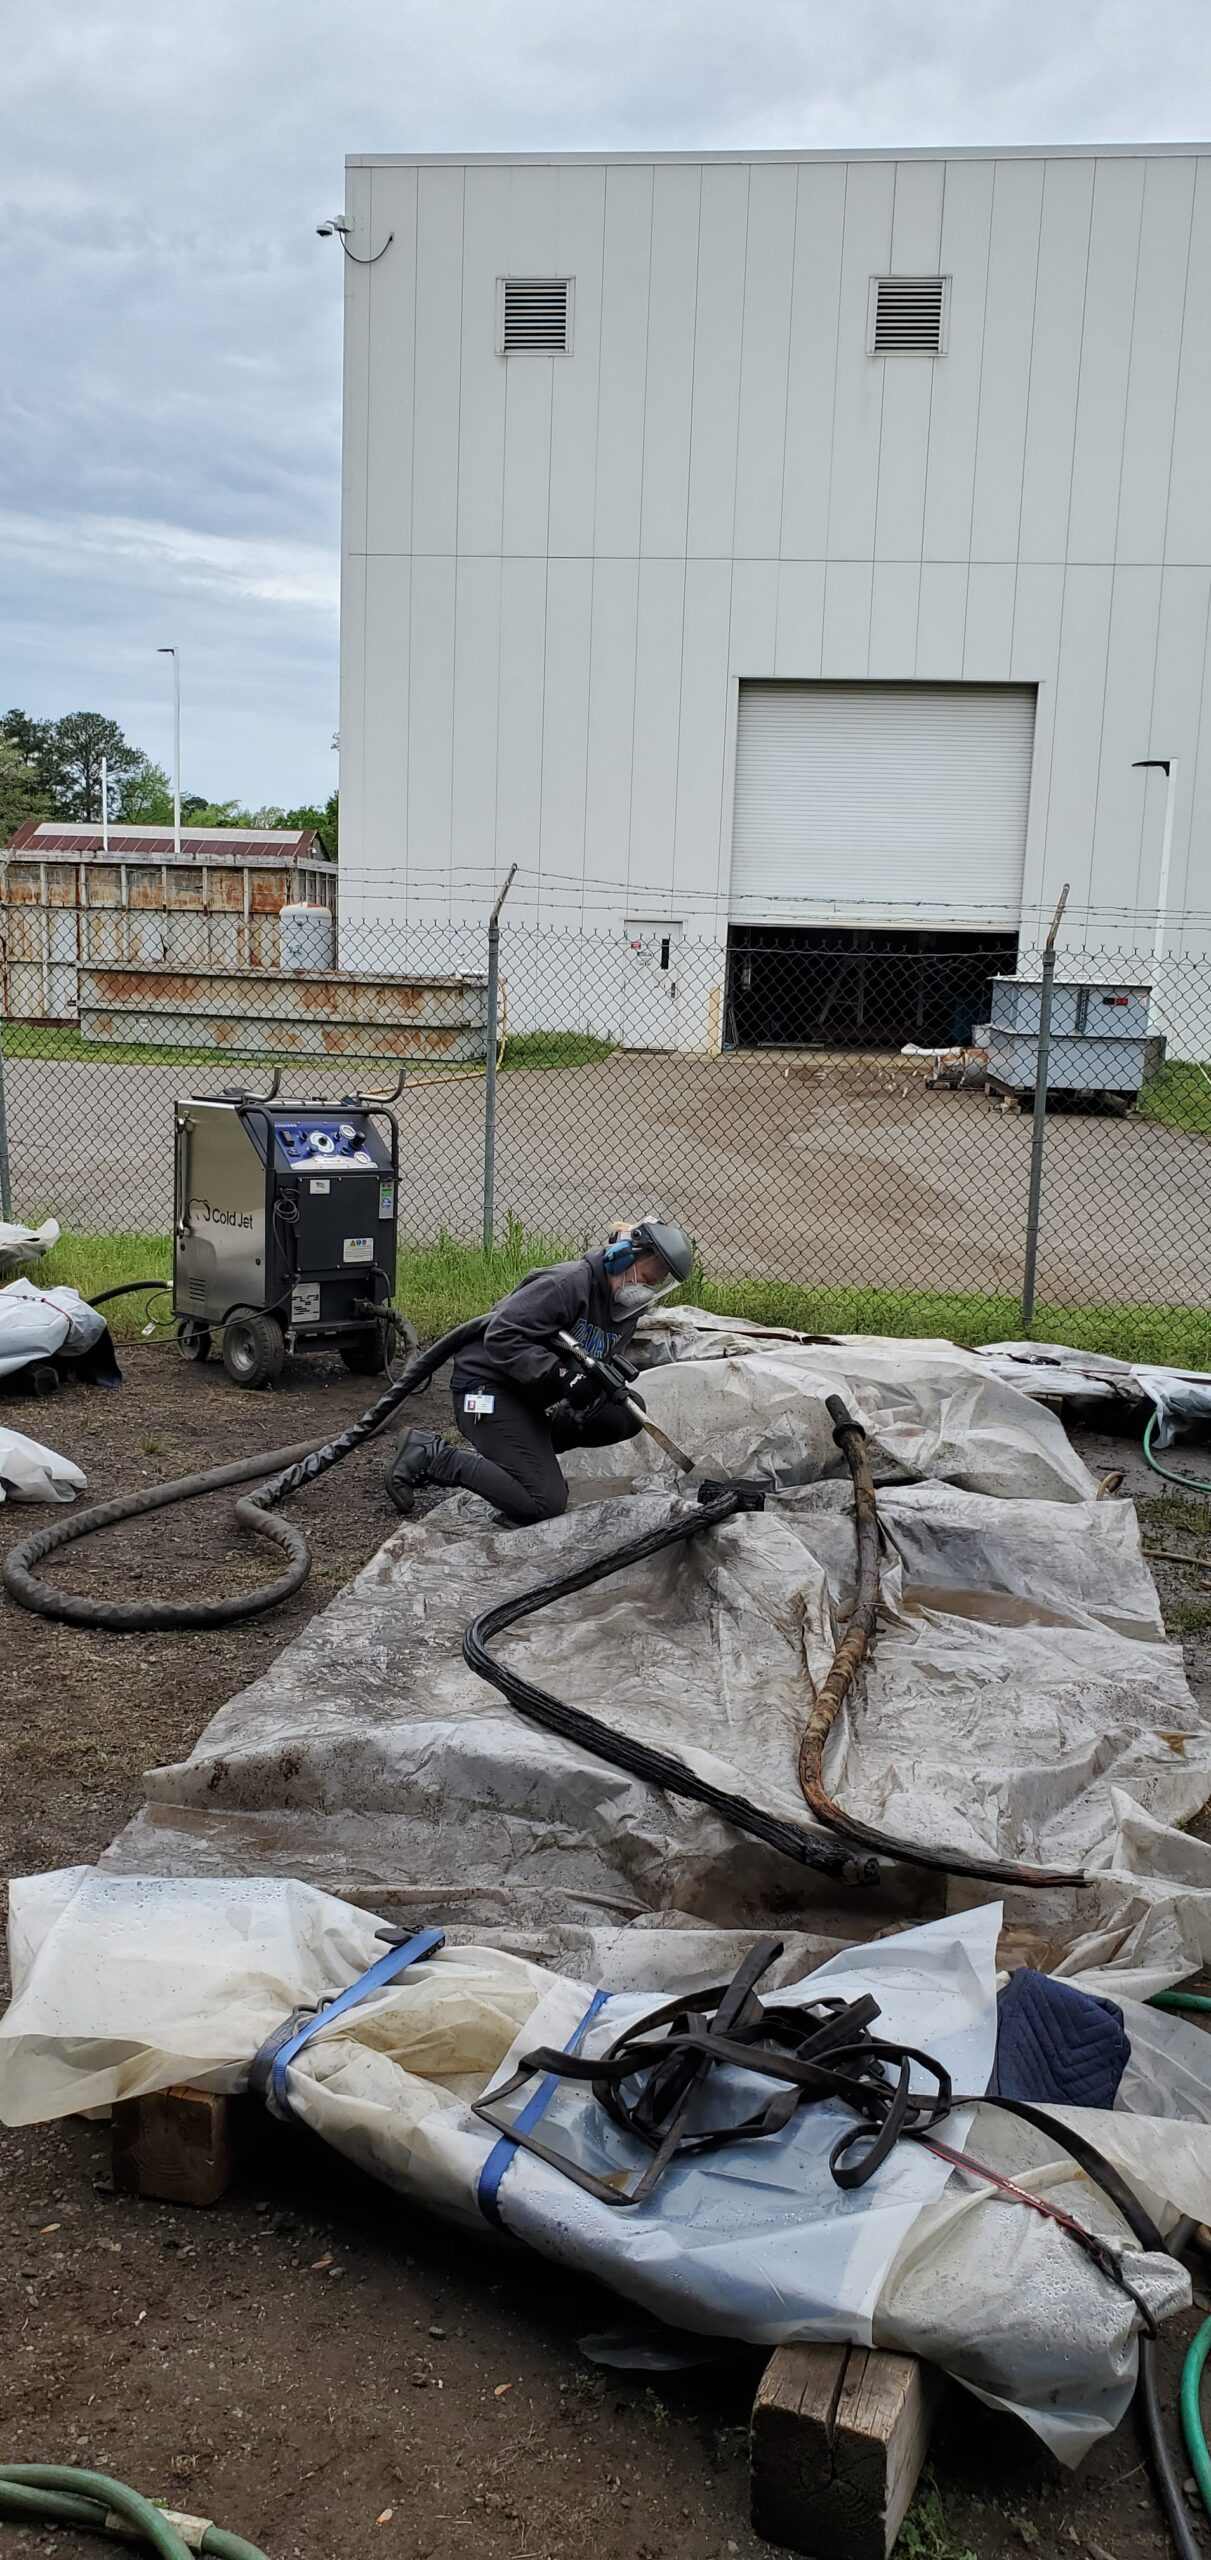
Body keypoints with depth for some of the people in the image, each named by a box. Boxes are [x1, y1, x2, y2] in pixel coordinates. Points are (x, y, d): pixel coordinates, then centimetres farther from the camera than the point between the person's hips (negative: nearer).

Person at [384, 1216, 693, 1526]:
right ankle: (433, 1455, -6)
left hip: (537, 1398, 9)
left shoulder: (625, 1308, 5)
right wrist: (562, 1376, -32)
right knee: (545, 1504, -17)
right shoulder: (567, 1284, -22)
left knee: (626, 1416, -3)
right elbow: (501, 1337, -28)